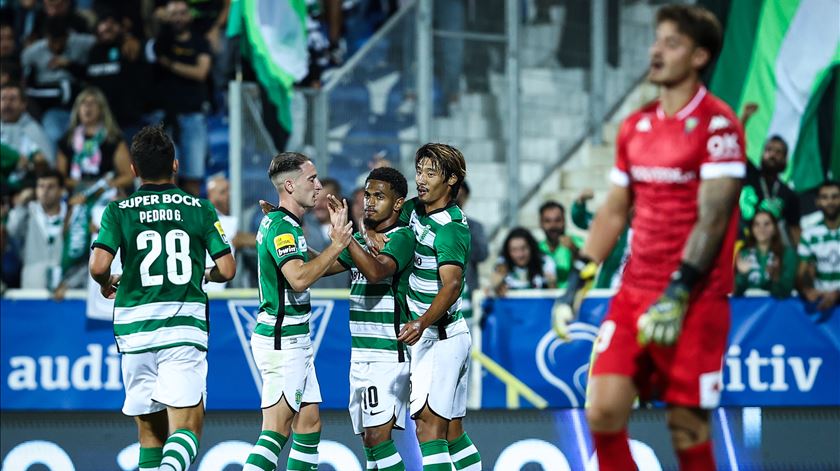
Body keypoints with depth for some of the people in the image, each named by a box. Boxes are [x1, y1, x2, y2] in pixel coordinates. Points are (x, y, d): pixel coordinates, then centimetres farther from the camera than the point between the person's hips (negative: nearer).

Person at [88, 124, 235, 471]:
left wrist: (107, 285, 12)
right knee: (186, 426, -9)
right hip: (184, 326, -1)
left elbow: (98, 266, -10)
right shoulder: (200, 209, 6)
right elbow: (227, 270, 3)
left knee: (149, 432, 12)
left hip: (135, 329, 1)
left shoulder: (118, 211, 4)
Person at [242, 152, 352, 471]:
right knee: (277, 429, -13)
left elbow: (312, 266, 27)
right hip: (281, 340, -10)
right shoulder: (281, 227, -16)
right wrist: (337, 245, -26)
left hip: (293, 340, 10)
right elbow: (299, 279, -29)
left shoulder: (283, 223, 15)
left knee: (309, 423, 10)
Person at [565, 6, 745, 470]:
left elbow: (712, 218, -14)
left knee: (687, 428, -3)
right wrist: (576, 280, 12)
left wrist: (677, 296, -21)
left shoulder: (718, 125, -8)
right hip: (634, 291, 6)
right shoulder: (636, 126, 13)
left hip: (696, 298, -6)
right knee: (603, 412, -6)